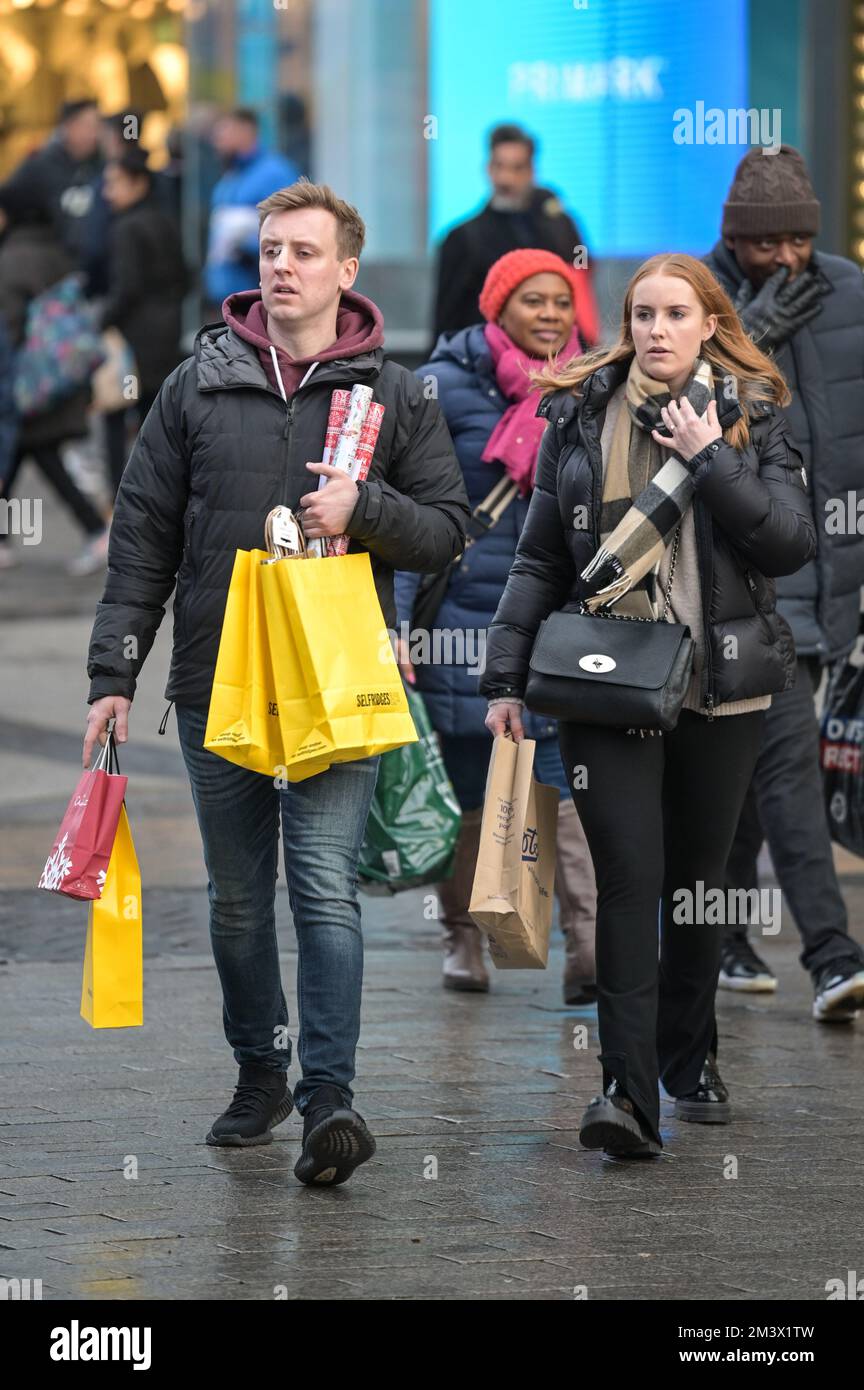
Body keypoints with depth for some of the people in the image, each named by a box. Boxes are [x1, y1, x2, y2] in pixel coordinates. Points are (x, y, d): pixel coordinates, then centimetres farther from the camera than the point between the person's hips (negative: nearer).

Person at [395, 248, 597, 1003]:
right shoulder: (446, 388, -4)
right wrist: (397, 619, -13)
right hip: (465, 612, -2)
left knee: (564, 780, -9)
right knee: (468, 783, 5)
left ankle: (591, 949, -15)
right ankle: (462, 936, 22)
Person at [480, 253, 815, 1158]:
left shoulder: (749, 418, 4)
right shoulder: (580, 418, 6)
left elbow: (793, 543, -6)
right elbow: (539, 559, 8)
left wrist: (711, 461, -13)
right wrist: (507, 678, 2)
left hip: (719, 689, 1)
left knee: (697, 879, 11)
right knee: (628, 878, -11)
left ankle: (688, 1058, 28)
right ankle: (628, 1091, -15)